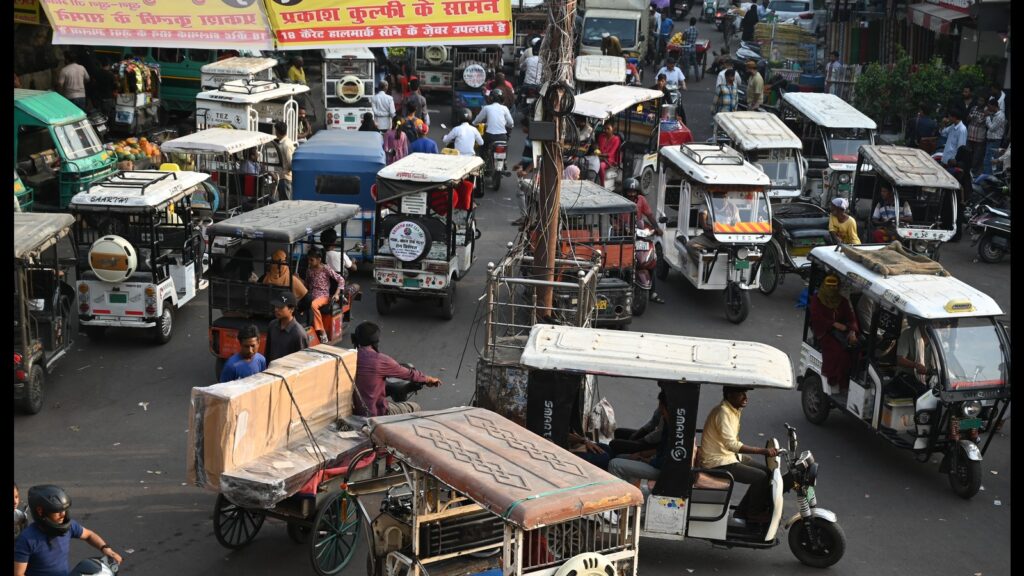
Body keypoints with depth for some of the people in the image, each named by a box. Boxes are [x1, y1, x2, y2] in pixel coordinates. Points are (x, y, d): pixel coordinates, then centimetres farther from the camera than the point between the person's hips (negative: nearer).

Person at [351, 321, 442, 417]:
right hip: (374, 413, -6)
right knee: (414, 408, 13)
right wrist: (428, 379, 15)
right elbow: (409, 374, -3)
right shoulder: (381, 360, -18)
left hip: (353, 410, 6)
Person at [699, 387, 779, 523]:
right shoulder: (722, 412, -22)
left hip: (729, 455, 10)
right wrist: (763, 451, -31)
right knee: (761, 477, -17)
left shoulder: (733, 411, 9)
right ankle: (754, 514, 4)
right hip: (717, 462, -10)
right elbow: (731, 444, -30)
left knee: (767, 471, 7)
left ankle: (743, 511, 14)